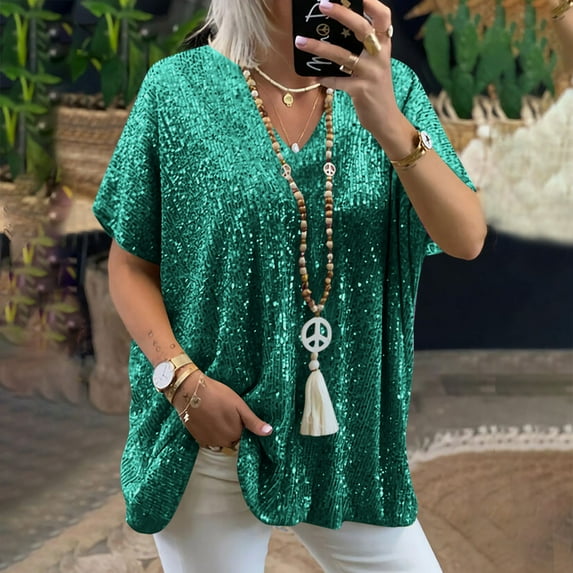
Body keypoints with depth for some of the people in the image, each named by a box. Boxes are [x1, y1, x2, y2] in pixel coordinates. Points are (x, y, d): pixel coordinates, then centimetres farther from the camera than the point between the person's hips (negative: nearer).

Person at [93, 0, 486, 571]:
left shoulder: (390, 88, 0)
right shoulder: (177, 89, -5)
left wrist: (388, 122, -28)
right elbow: (131, 265, 0)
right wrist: (182, 377, -15)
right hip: (210, 438, -2)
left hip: (346, 437, 2)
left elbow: (466, 240, -13)